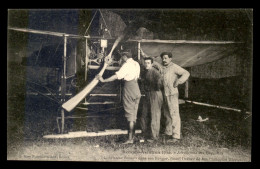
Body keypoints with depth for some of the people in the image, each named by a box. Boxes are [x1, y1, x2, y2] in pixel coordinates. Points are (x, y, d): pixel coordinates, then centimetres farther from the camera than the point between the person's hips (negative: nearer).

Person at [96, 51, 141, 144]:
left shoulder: (127, 65, -12)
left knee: (130, 115, -5)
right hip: (137, 89, 7)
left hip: (129, 88, -7)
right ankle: (132, 137, 16)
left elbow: (117, 76, -17)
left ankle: (130, 139, -3)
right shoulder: (136, 64, 11)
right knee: (134, 115, 11)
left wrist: (104, 80, -11)